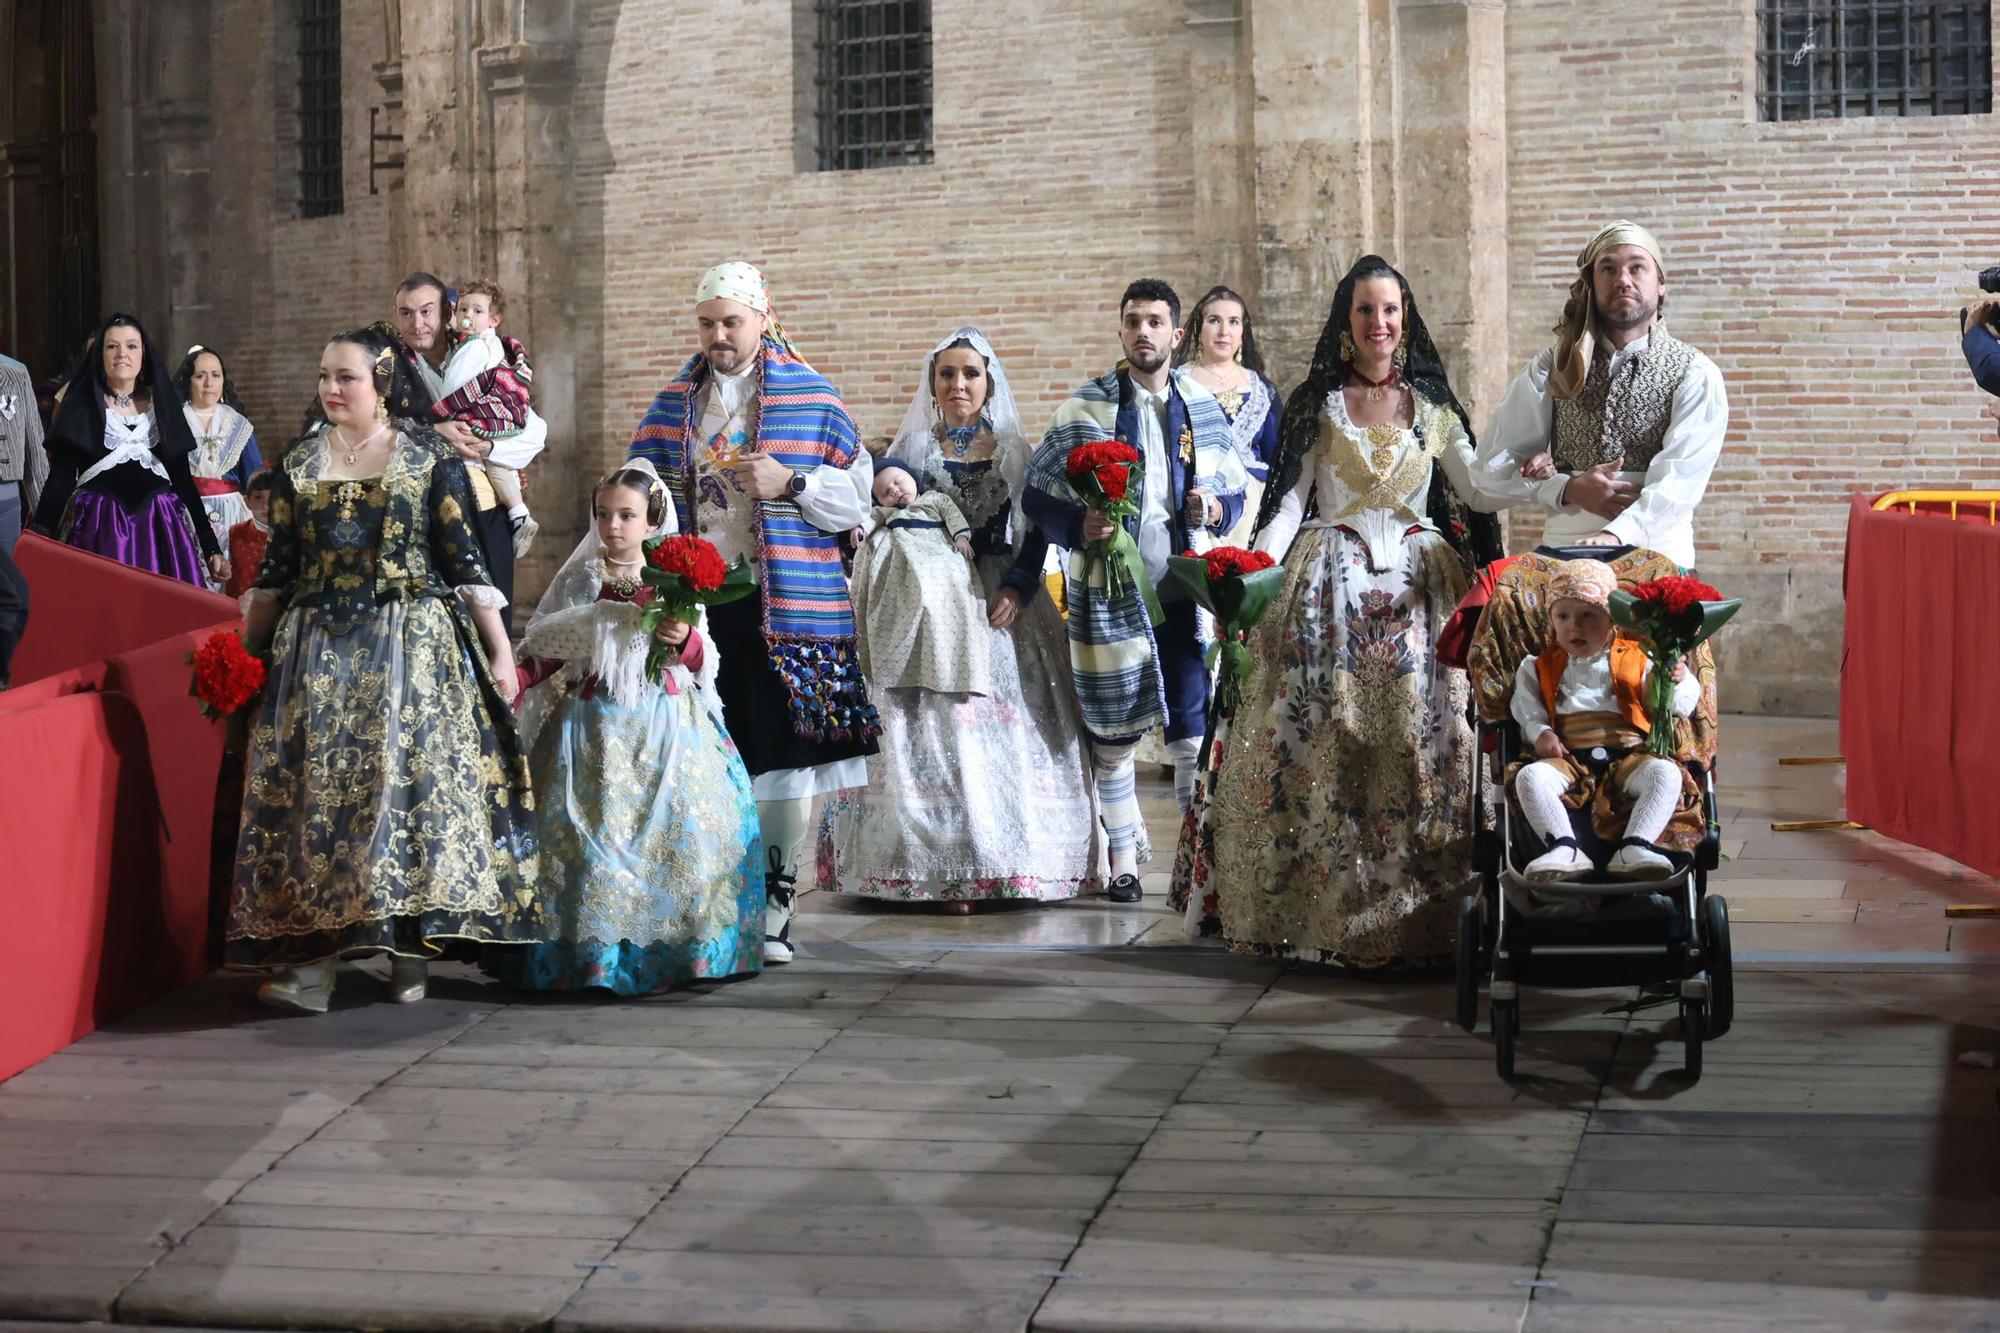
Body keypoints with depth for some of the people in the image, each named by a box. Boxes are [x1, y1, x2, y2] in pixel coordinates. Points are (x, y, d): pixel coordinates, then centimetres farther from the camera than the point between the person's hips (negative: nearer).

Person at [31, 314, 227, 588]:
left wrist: (211, 548, 6)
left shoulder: (163, 404, 11)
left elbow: (183, 478, 11)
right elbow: (60, 478, 0)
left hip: (160, 525, 2)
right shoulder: (80, 406, 5)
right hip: (97, 526, -2)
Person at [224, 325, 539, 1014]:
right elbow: (276, 573, 13)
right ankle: (311, 957, -6)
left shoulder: (429, 458, 0)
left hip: (413, 644, -2)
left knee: (411, 777, -7)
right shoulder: (298, 467, 9)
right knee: (314, 786, -5)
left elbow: (463, 559, -1)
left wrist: (500, 649, -3)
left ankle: (410, 947, 4)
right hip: (318, 651, 3)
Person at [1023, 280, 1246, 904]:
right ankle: (1123, 858, 18)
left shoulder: (1203, 407, 8)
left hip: (1187, 590, 1)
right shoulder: (1085, 409, 0)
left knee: (1195, 729, -2)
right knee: (1113, 730, 6)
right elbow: (1037, 496, 1)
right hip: (1111, 591, -1)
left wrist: (1215, 511, -6)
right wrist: (1079, 525, -17)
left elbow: (1236, 490, 16)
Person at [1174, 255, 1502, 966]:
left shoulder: (1432, 405, 10)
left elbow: (1479, 489, 3)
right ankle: (1319, 905, -1)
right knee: (1316, 742, -7)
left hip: (1418, 585, 1)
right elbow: (1290, 501, 4)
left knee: (1418, 739, -7)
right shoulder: (1315, 405, 9)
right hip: (1329, 587, 0)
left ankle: (1415, 907, -1)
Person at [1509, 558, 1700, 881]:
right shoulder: (1539, 669, 19)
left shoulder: (1635, 661, 13)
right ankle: (1564, 850, -40)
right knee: (1530, 776, -29)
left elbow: (1681, 706, 10)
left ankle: (1636, 848, -41)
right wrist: (1539, 734, -7)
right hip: (1568, 760, 1)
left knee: (1665, 774, -30)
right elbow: (1527, 714, 14)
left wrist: (1677, 682, -12)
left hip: (1627, 756, -1)